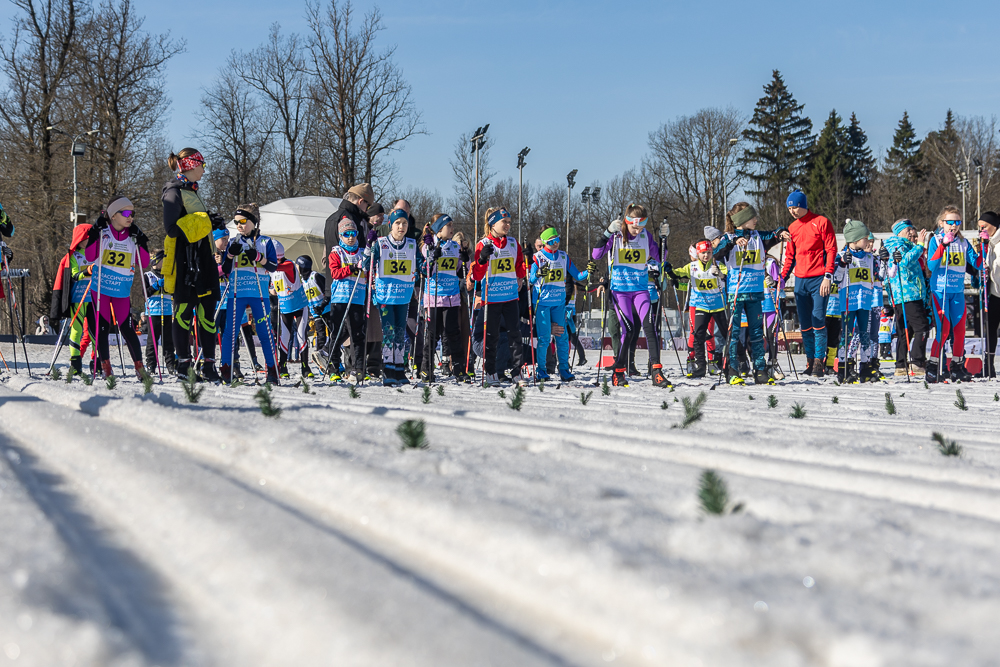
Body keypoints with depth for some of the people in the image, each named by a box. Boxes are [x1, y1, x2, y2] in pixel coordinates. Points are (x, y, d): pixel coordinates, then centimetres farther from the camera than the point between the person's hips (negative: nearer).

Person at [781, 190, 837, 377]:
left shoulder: (821, 222, -1)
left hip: (819, 279, -6)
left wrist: (828, 276, -13)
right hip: (800, 281, 6)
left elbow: (831, 250, -5)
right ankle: (810, 361, 9)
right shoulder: (792, 228, 16)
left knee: (818, 321, -12)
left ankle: (819, 360, -9)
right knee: (805, 324, 4)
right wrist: (782, 278, 10)